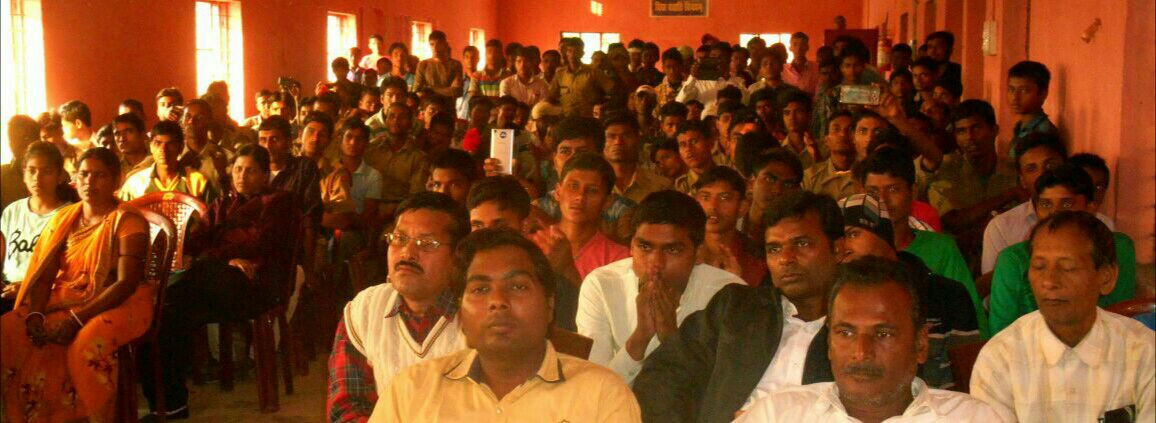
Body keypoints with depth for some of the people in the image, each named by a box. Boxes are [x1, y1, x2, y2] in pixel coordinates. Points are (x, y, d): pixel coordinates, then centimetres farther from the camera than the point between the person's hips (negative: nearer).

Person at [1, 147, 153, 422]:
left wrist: (76, 319, -23)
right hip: (64, 302, 6)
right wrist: (36, 314, -13)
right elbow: (44, 274, 7)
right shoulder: (64, 219, 13)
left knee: (87, 343, -37)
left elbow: (127, 283, -16)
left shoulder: (128, 221, -6)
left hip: (118, 305, -6)